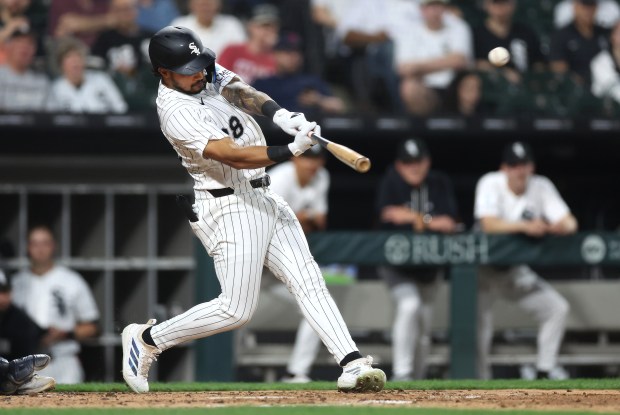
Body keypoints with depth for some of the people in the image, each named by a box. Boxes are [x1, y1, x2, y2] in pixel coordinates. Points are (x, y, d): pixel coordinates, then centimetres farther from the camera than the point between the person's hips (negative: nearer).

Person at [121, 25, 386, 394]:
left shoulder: (209, 74, 5)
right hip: (229, 208, -8)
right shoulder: (177, 112, -21)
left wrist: (279, 114, -31)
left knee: (309, 281, -2)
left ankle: (353, 364, -9)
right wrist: (291, 150, -38)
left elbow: (242, 93, -10)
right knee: (237, 309, -6)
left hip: (264, 197, 8)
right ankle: (146, 339, 11)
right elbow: (234, 156, -29)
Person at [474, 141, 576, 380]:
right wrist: (525, 226, -44)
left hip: (517, 273, 4)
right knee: (478, 326, -13)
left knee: (558, 308, -10)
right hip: (485, 270, -4)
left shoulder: (541, 187, -4)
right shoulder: (490, 184, -15)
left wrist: (561, 226, -37)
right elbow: (488, 224, -30)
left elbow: (570, 223, -12)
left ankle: (543, 374, -5)